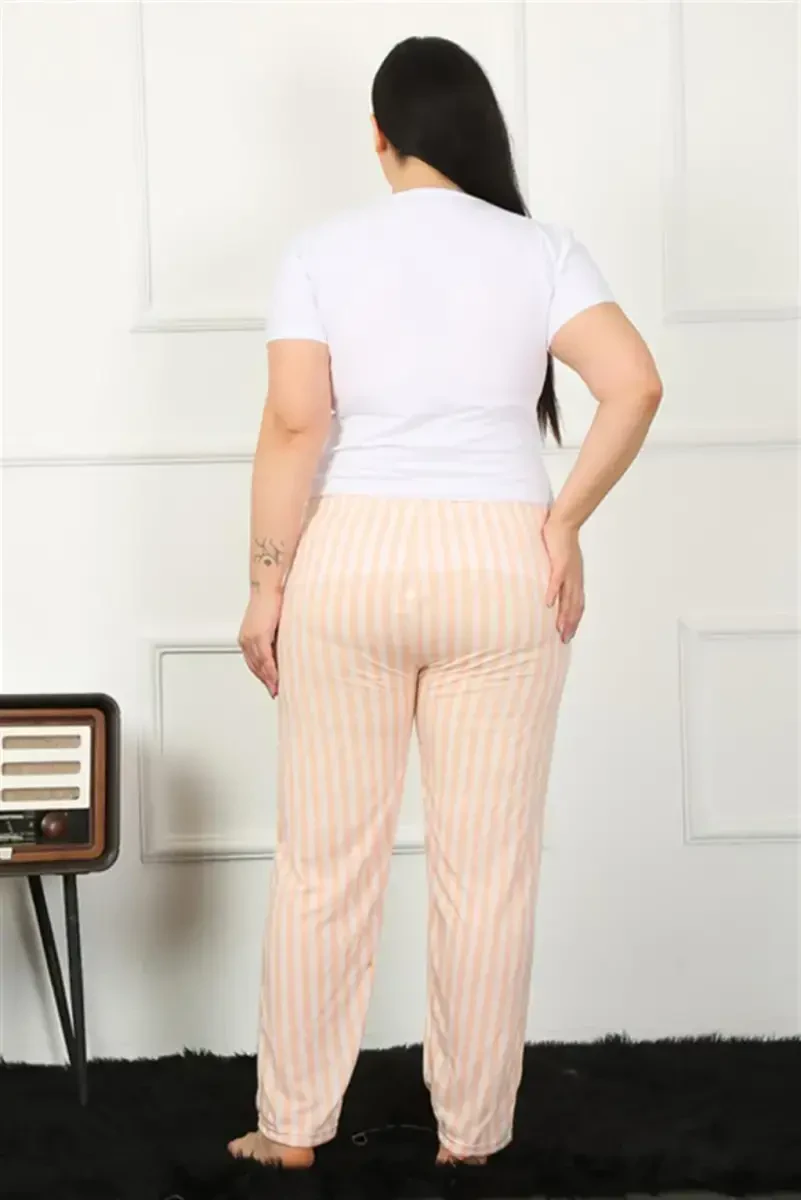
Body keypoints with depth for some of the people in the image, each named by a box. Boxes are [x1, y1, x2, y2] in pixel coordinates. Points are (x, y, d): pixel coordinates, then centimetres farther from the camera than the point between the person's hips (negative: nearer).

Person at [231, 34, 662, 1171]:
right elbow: (636, 386, -13)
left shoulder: (321, 251, 0)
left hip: (351, 565, 0)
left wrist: (268, 584, -2)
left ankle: (294, 1126, 20)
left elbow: (294, 426, -8)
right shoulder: (542, 251, 1)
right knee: (488, 868, 9)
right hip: (501, 571, 0)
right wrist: (566, 522, -4)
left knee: (325, 861, 10)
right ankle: (471, 1133, 20)